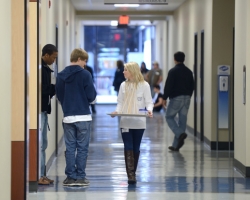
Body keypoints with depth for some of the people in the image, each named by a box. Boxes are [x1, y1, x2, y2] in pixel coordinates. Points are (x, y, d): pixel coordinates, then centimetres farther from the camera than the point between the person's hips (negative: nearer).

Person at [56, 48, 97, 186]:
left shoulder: (61, 76, 4)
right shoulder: (85, 74, -9)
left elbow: (59, 95, 9)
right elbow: (91, 95, -8)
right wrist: (91, 100, 14)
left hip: (68, 117, 4)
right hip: (83, 116, -4)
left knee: (70, 148, 8)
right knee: (82, 148, 3)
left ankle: (70, 177, 8)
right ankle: (80, 177, 4)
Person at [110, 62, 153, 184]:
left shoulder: (144, 85, -2)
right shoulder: (123, 85, 8)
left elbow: (148, 102, -2)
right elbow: (120, 102, 10)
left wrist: (149, 110, -22)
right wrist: (117, 111, -9)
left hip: (139, 122, -2)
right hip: (125, 122, 2)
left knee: (136, 148, 7)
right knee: (128, 148, -7)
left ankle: (132, 174, 19)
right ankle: (130, 175, -12)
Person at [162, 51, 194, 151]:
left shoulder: (173, 71, -9)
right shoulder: (189, 72, 10)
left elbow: (168, 86, -12)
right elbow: (192, 86, 15)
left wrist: (164, 98, -4)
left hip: (176, 98, -6)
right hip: (186, 98, 6)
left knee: (169, 117, 8)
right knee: (182, 120, 7)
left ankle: (180, 134, -16)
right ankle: (176, 145, 10)